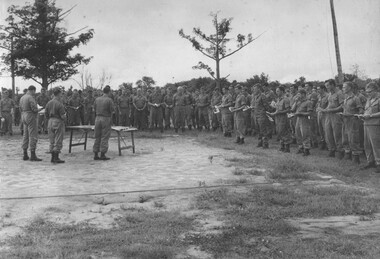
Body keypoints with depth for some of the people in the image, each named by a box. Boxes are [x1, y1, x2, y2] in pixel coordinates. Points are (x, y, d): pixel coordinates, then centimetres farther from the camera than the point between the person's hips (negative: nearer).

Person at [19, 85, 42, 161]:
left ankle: (25, 155, 14)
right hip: (31, 117, -9)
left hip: (24, 117, 9)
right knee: (33, 136, -7)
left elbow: (21, 109, 15)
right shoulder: (31, 98, -15)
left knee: (25, 136, 11)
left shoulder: (22, 98, 13)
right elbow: (35, 109, -22)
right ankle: (33, 155, -9)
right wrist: (37, 110, 0)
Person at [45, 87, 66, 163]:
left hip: (50, 122, 7)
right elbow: (63, 116, -17)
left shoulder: (49, 103, 5)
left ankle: (53, 157, 16)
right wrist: (64, 120, 4)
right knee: (58, 141, 1)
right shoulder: (59, 104, -15)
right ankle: (56, 158, 3)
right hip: (58, 123, -7)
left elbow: (46, 114, 8)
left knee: (52, 141, 12)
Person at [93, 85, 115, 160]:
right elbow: (112, 111, -9)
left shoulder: (97, 99, 6)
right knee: (105, 137, 0)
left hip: (97, 118, 5)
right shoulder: (109, 100, -9)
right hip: (106, 118, -5)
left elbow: (94, 109, 10)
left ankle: (96, 154, 12)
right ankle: (102, 154, 0)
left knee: (97, 137, 10)